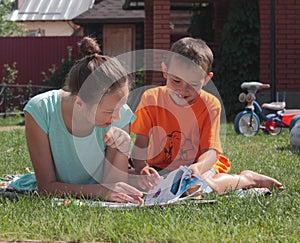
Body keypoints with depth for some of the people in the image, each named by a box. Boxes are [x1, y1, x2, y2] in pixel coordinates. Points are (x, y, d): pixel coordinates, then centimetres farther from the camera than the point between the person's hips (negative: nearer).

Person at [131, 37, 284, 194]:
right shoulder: (151, 99, -7)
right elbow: (141, 145, -12)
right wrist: (142, 170, -35)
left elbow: (211, 150, -16)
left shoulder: (210, 105, -11)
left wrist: (197, 168, -41)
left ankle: (247, 179, -6)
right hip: (161, 168, 3)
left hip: (201, 164, -3)